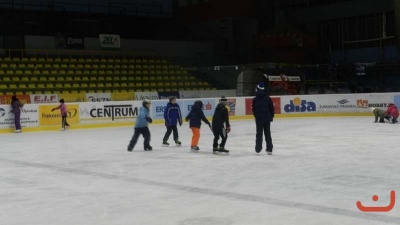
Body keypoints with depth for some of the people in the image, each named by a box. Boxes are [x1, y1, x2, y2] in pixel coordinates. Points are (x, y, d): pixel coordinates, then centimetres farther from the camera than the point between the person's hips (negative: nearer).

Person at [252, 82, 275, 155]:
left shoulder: (255, 99, -4)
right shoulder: (268, 98, -5)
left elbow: (253, 110, 2)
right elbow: (272, 108, -2)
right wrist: (271, 116, 12)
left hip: (259, 119, -1)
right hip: (267, 119, 1)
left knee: (259, 134, 10)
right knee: (267, 134, 8)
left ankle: (258, 149, 10)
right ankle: (269, 149, 5)